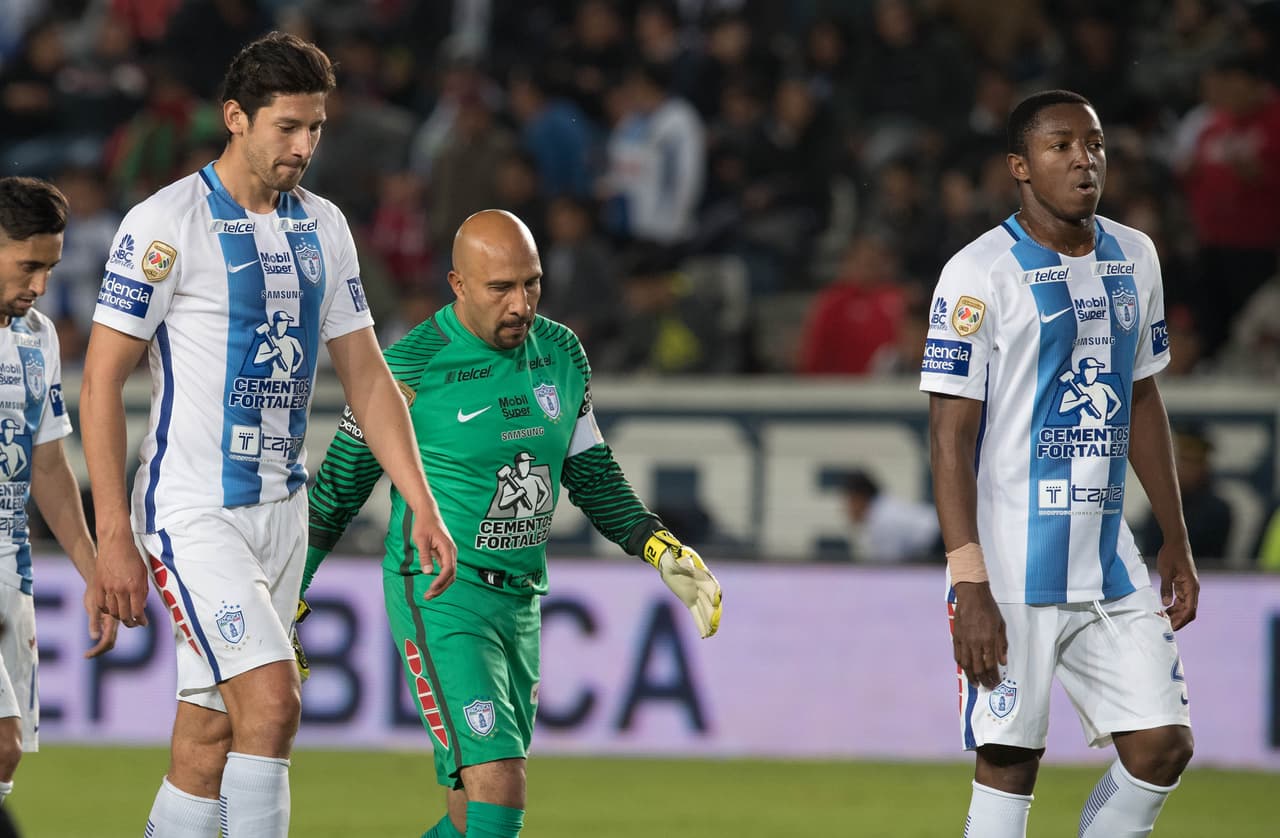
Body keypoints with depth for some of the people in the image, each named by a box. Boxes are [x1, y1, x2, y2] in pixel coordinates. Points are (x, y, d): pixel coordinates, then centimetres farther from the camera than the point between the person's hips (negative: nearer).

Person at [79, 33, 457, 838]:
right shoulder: (166, 223, -11)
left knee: (207, 742, 7)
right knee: (272, 701, -20)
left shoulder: (323, 226, 10)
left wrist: (422, 505, 5)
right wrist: (114, 538, -14)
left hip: (282, 511, 7)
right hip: (191, 511, -7)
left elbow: (366, 375, 14)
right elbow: (102, 380, -10)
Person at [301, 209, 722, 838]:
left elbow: (590, 473, 18)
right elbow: (339, 486, -2)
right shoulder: (413, 366, -12)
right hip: (439, 597, -7)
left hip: (520, 599, 7)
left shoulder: (561, 354, 6)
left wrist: (662, 550, 5)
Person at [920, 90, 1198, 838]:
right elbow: (951, 438, -11)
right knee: (1009, 762, -4)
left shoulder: (1134, 259, 11)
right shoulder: (981, 273, -9)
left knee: (1163, 746, 1)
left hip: (1111, 567, 6)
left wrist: (1177, 543, 18)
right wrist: (971, 584, -18)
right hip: (1013, 573, -6)